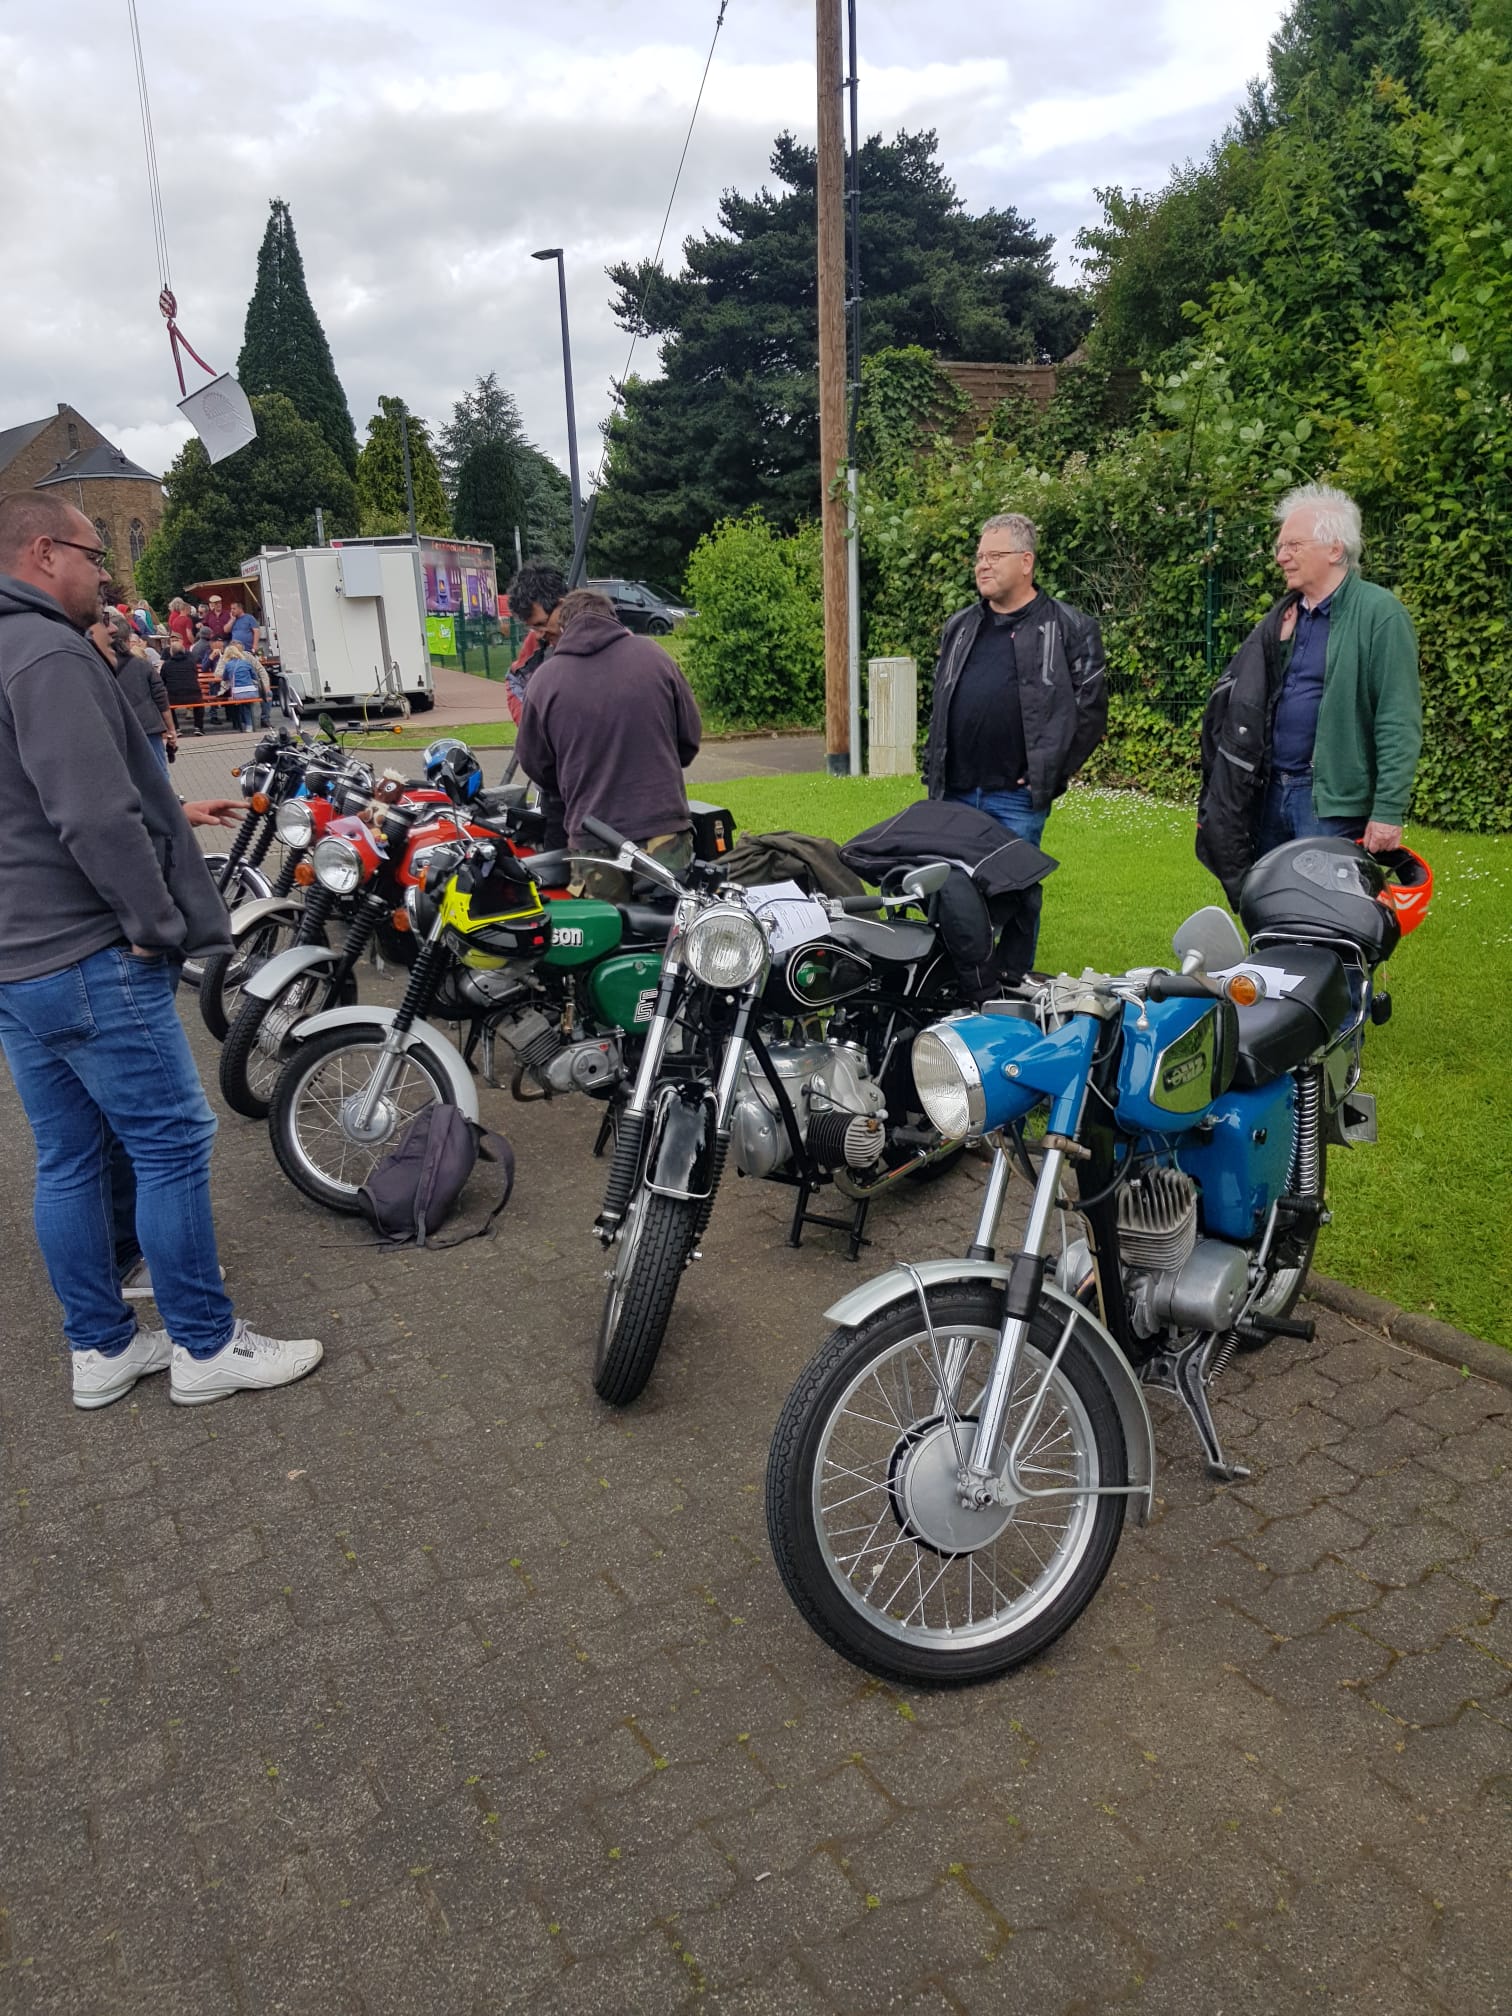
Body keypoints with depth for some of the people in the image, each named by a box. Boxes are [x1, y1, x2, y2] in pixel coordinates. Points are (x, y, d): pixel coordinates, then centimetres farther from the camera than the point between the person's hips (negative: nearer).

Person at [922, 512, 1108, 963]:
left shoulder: (1069, 628, 0)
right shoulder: (960, 627, 17)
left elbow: (1090, 709, -4)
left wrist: (1050, 776, -9)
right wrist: (933, 769, 15)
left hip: (1018, 796, -5)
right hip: (955, 792, 5)